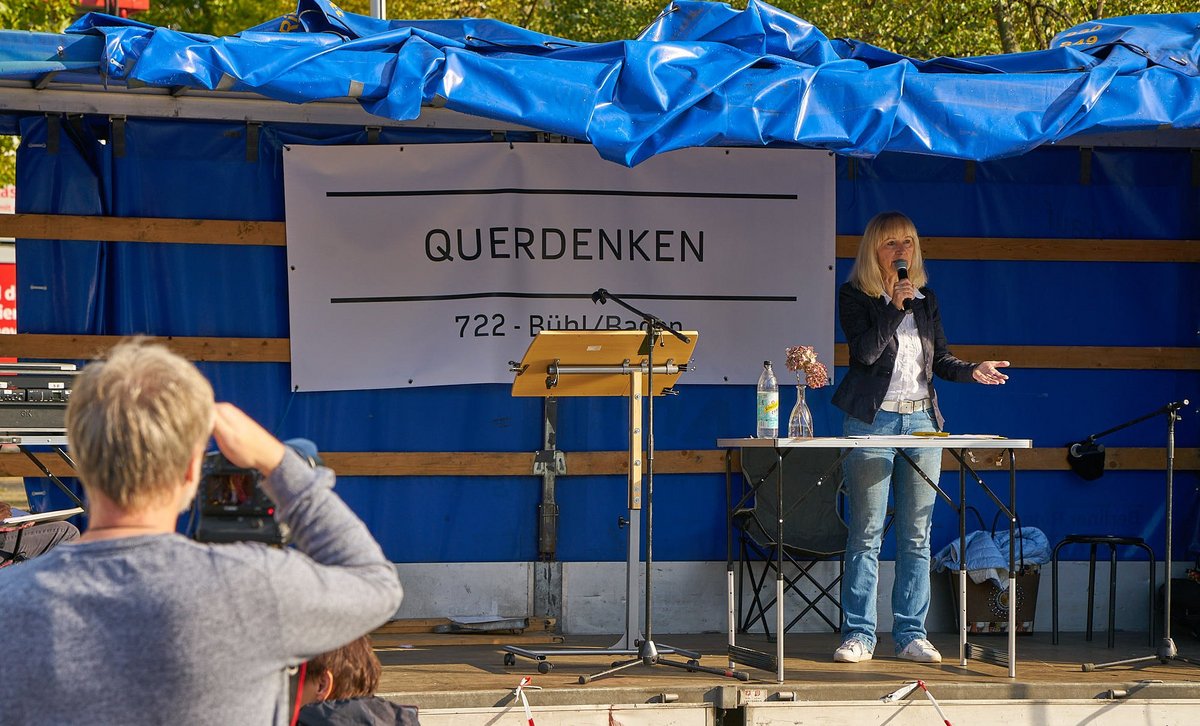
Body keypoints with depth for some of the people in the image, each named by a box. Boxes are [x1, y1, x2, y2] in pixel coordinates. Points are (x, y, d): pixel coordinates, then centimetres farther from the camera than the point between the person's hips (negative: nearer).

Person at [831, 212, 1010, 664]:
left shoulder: (926, 300, 15)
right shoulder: (855, 297, 2)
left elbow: (939, 359, 15)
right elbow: (865, 351, -11)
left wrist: (973, 371, -3)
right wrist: (893, 305, -15)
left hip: (922, 419, 4)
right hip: (873, 420, -4)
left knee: (917, 535, 4)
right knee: (866, 534, -4)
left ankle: (911, 634, 8)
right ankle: (859, 634, 1)